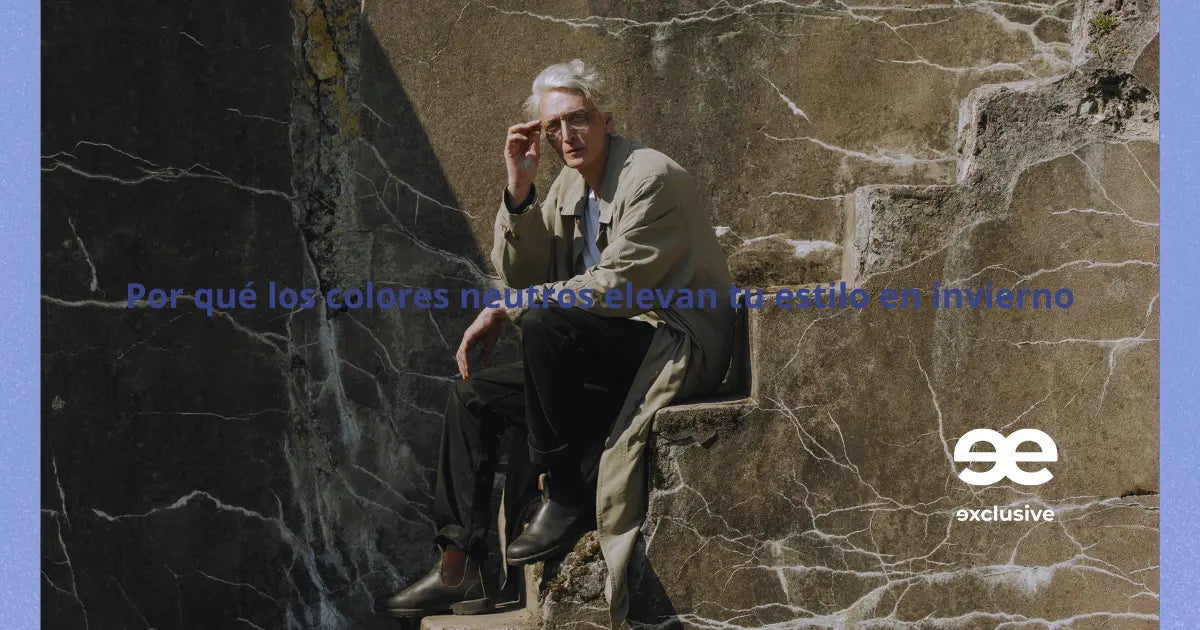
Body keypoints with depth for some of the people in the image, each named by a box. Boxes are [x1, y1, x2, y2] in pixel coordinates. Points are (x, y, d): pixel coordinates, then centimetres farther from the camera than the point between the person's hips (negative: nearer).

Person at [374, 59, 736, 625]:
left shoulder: (650, 176, -14)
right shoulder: (569, 185, 12)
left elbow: (615, 285, -22)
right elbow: (519, 275, 8)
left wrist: (507, 312, -18)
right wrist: (519, 190, -6)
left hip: (675, 348, -9)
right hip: (604, 355, 9)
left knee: (545, 323, -32)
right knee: (473, 397, 2)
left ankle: (567, 495, -17)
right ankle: (459, 570, 2)